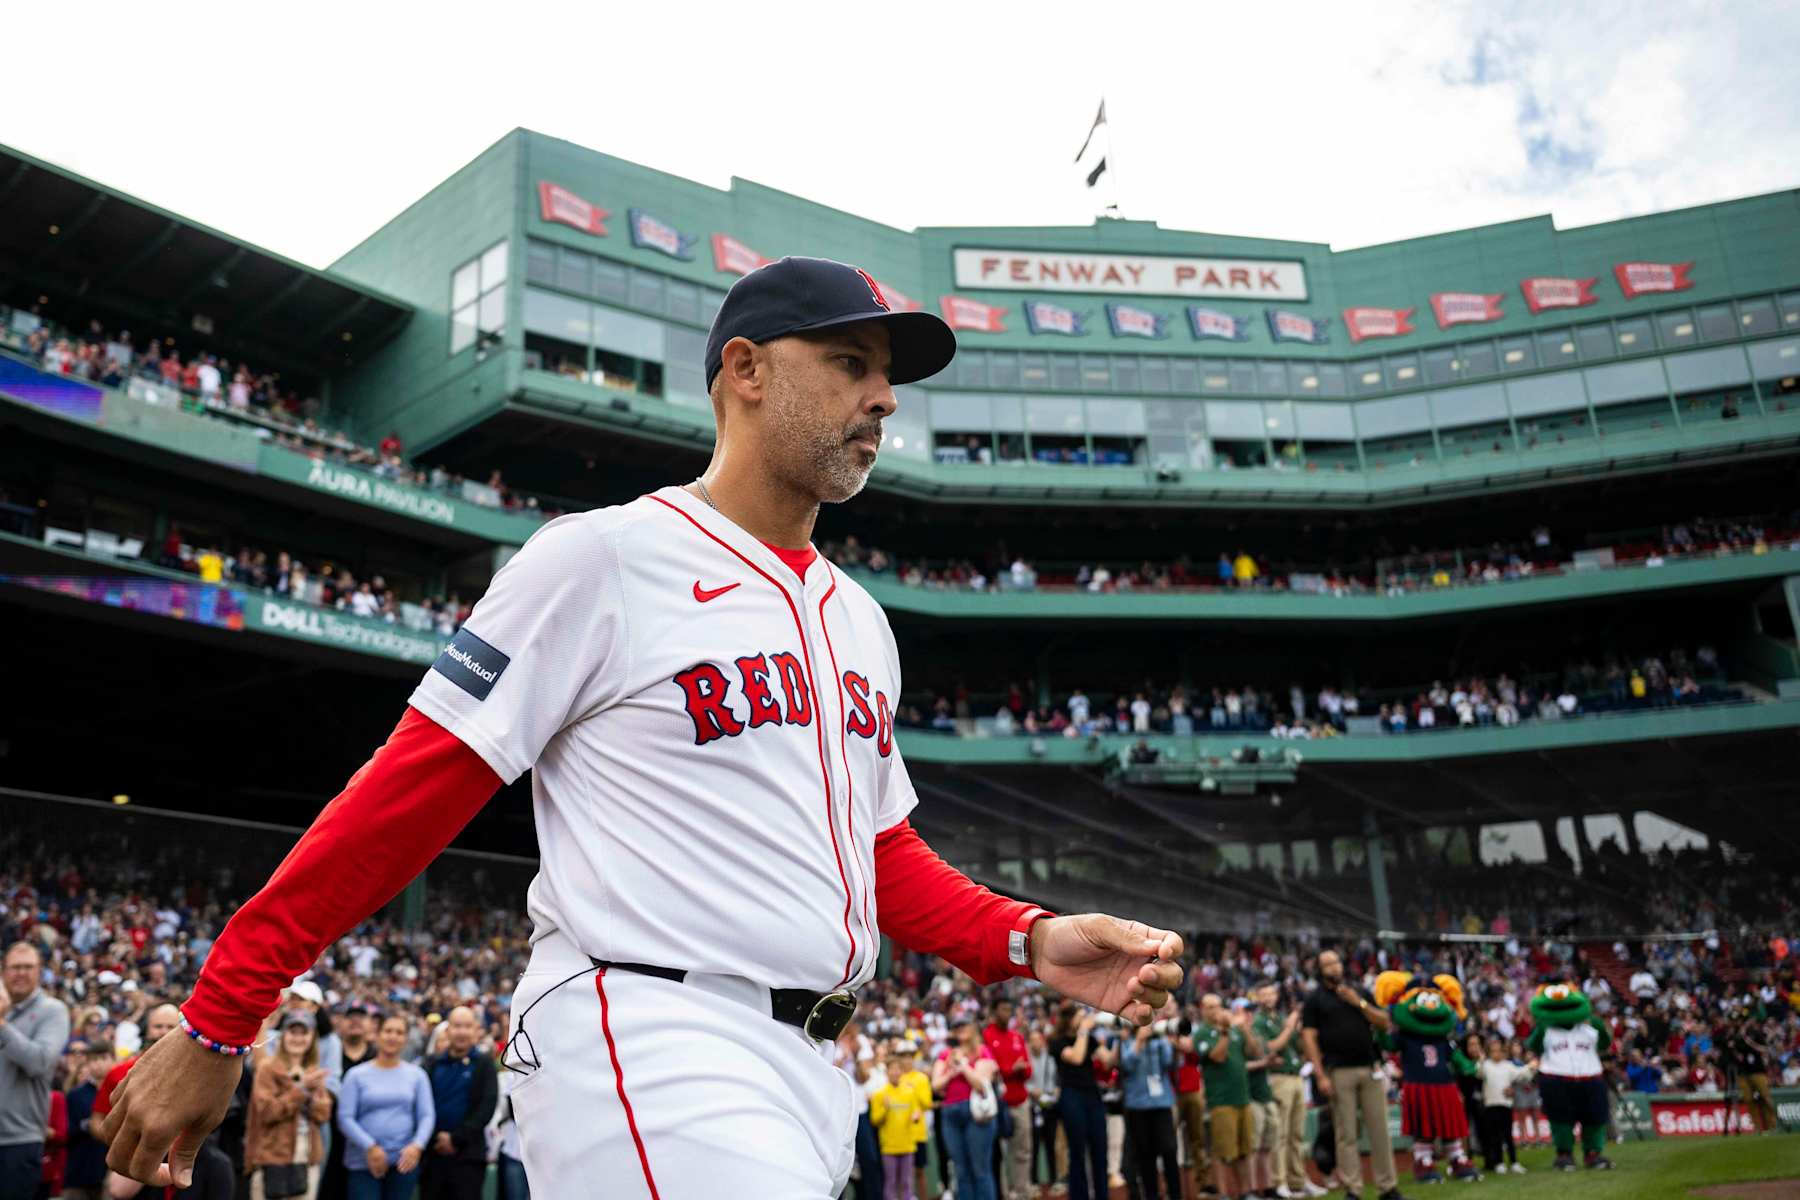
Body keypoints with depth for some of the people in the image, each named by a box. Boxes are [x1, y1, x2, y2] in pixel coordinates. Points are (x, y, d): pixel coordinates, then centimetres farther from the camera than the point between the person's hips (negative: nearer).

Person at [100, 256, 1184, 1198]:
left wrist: (1029, 941, 3)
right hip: (646, 1045, -8)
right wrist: (217, 1025, -8)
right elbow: (409, 794, -8)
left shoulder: (859, 617, 16)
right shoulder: (604, 556, -7)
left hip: (803, 1073, 8)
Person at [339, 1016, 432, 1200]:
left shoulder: (417, 1074, 6)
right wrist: (370, 1147, -15)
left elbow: (427, 1115, 2)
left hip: (404, 1160, 2)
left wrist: (417, 1145, -16)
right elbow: (345, 1117, -4)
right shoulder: (356, 1075, 2)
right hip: (364, 1162, -2)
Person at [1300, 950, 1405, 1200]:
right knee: (1346, 1133, -1)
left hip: (1370, 1069, 3)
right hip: (1339, 1072, -3)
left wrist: (1359, 1003, -5)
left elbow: (1385, 1024, 9)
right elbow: (1309, 1038, -4)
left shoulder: (1360, 992, 14)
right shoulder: (1314, 999, 3)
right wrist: (1320, 1075, -12)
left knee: (1379, 1130, 5)